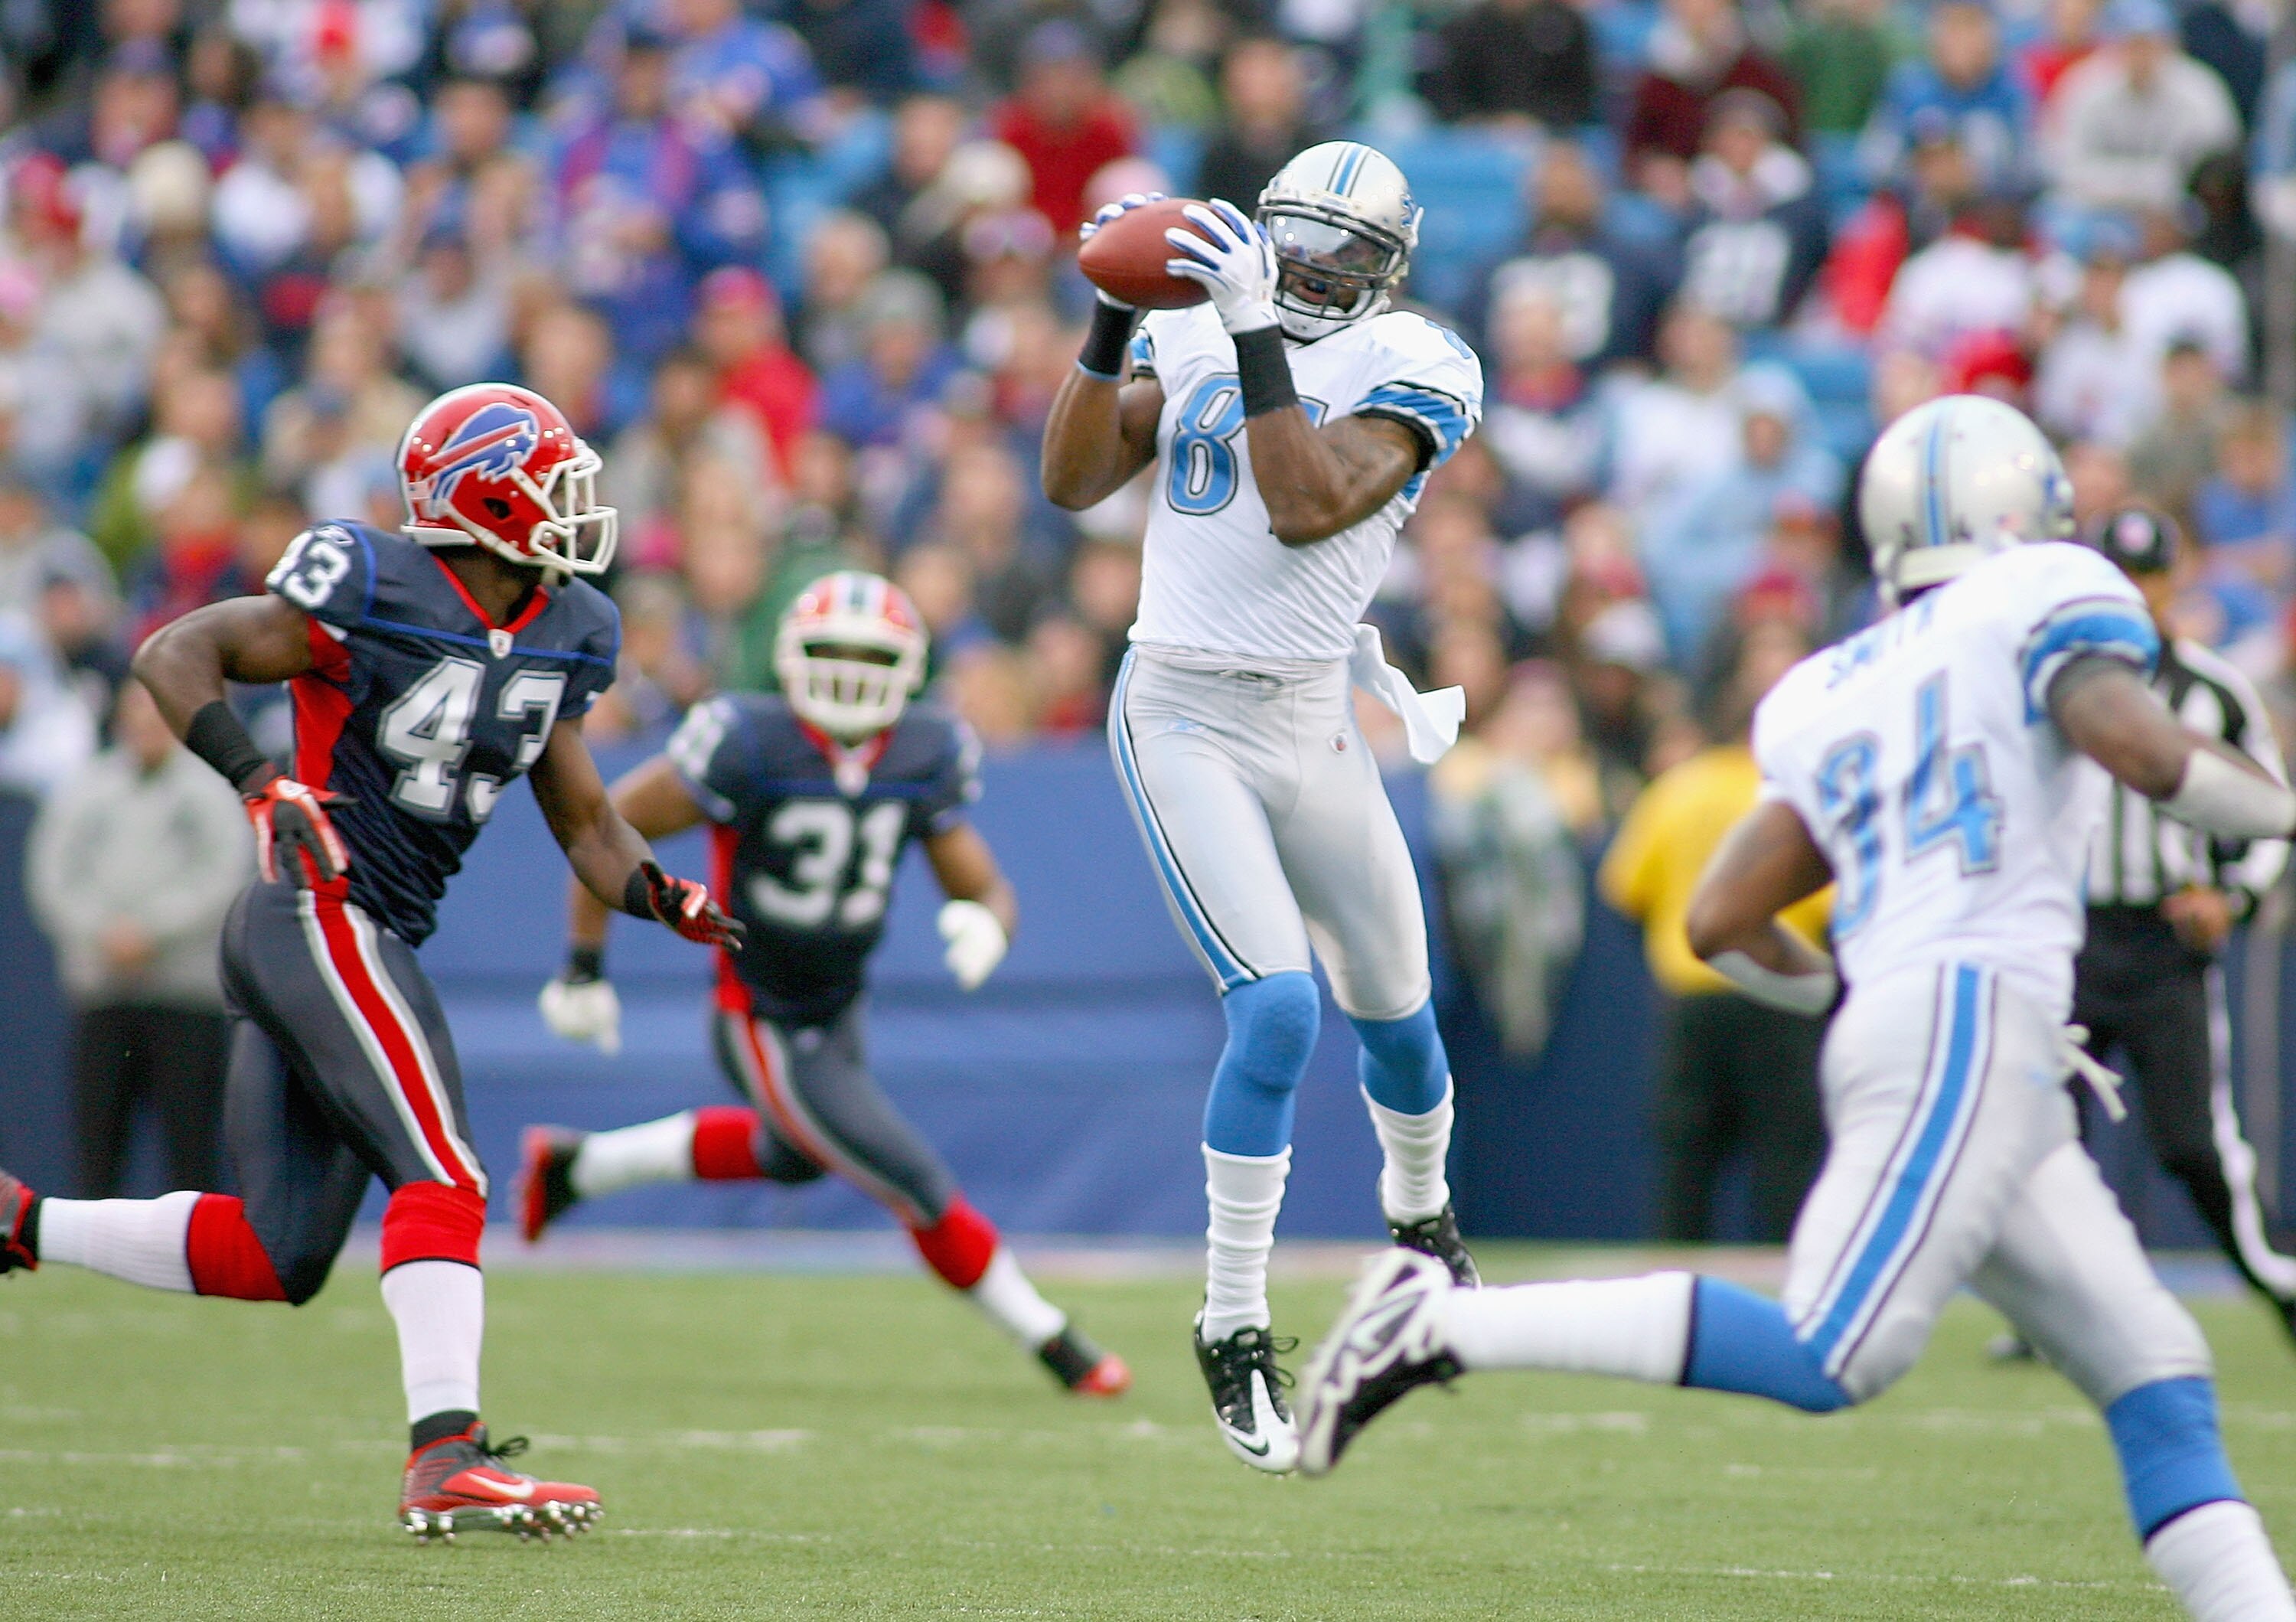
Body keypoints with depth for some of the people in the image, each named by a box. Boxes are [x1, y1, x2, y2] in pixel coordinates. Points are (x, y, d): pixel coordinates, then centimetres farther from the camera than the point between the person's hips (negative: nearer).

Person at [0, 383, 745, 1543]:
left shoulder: (560, 636, 11)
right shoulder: (372, 595, -13)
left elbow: (582, 818, 17)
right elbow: (173, 656, -9)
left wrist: (657, 893, -3)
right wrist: (262, 785, -22)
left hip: (373, 943, 9)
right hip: (321, 917, -9)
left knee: (278, 1255, 9)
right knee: (443, 1178, -19)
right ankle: (445, 1456, -26)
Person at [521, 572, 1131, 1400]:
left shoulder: (925, 755, -9)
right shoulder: (751, 743, -26)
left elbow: (983, 886, -4)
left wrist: (986, 922, -30)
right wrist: (584, 969, -14)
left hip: (839, 1009, 7)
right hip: (767, 1028, -7)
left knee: (795, 1156, 34)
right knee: (921, 1191, -4)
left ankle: (577, 1164, 48)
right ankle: (1052, 1342, 17)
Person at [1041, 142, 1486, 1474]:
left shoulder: (1410, 373, -7)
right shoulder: (1193, 337, 3)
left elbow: (1307, 513, -22)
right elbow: (1072, 484, -3)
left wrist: (1256, 335, -26)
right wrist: (1112, 322, -13)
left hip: (1311, 725, 1)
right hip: (1182, 718, -1)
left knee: (1395, 1009, 16)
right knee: (1278, 1008, -19)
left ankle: (1422, 1214, 50)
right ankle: (1235, 1325, -9)